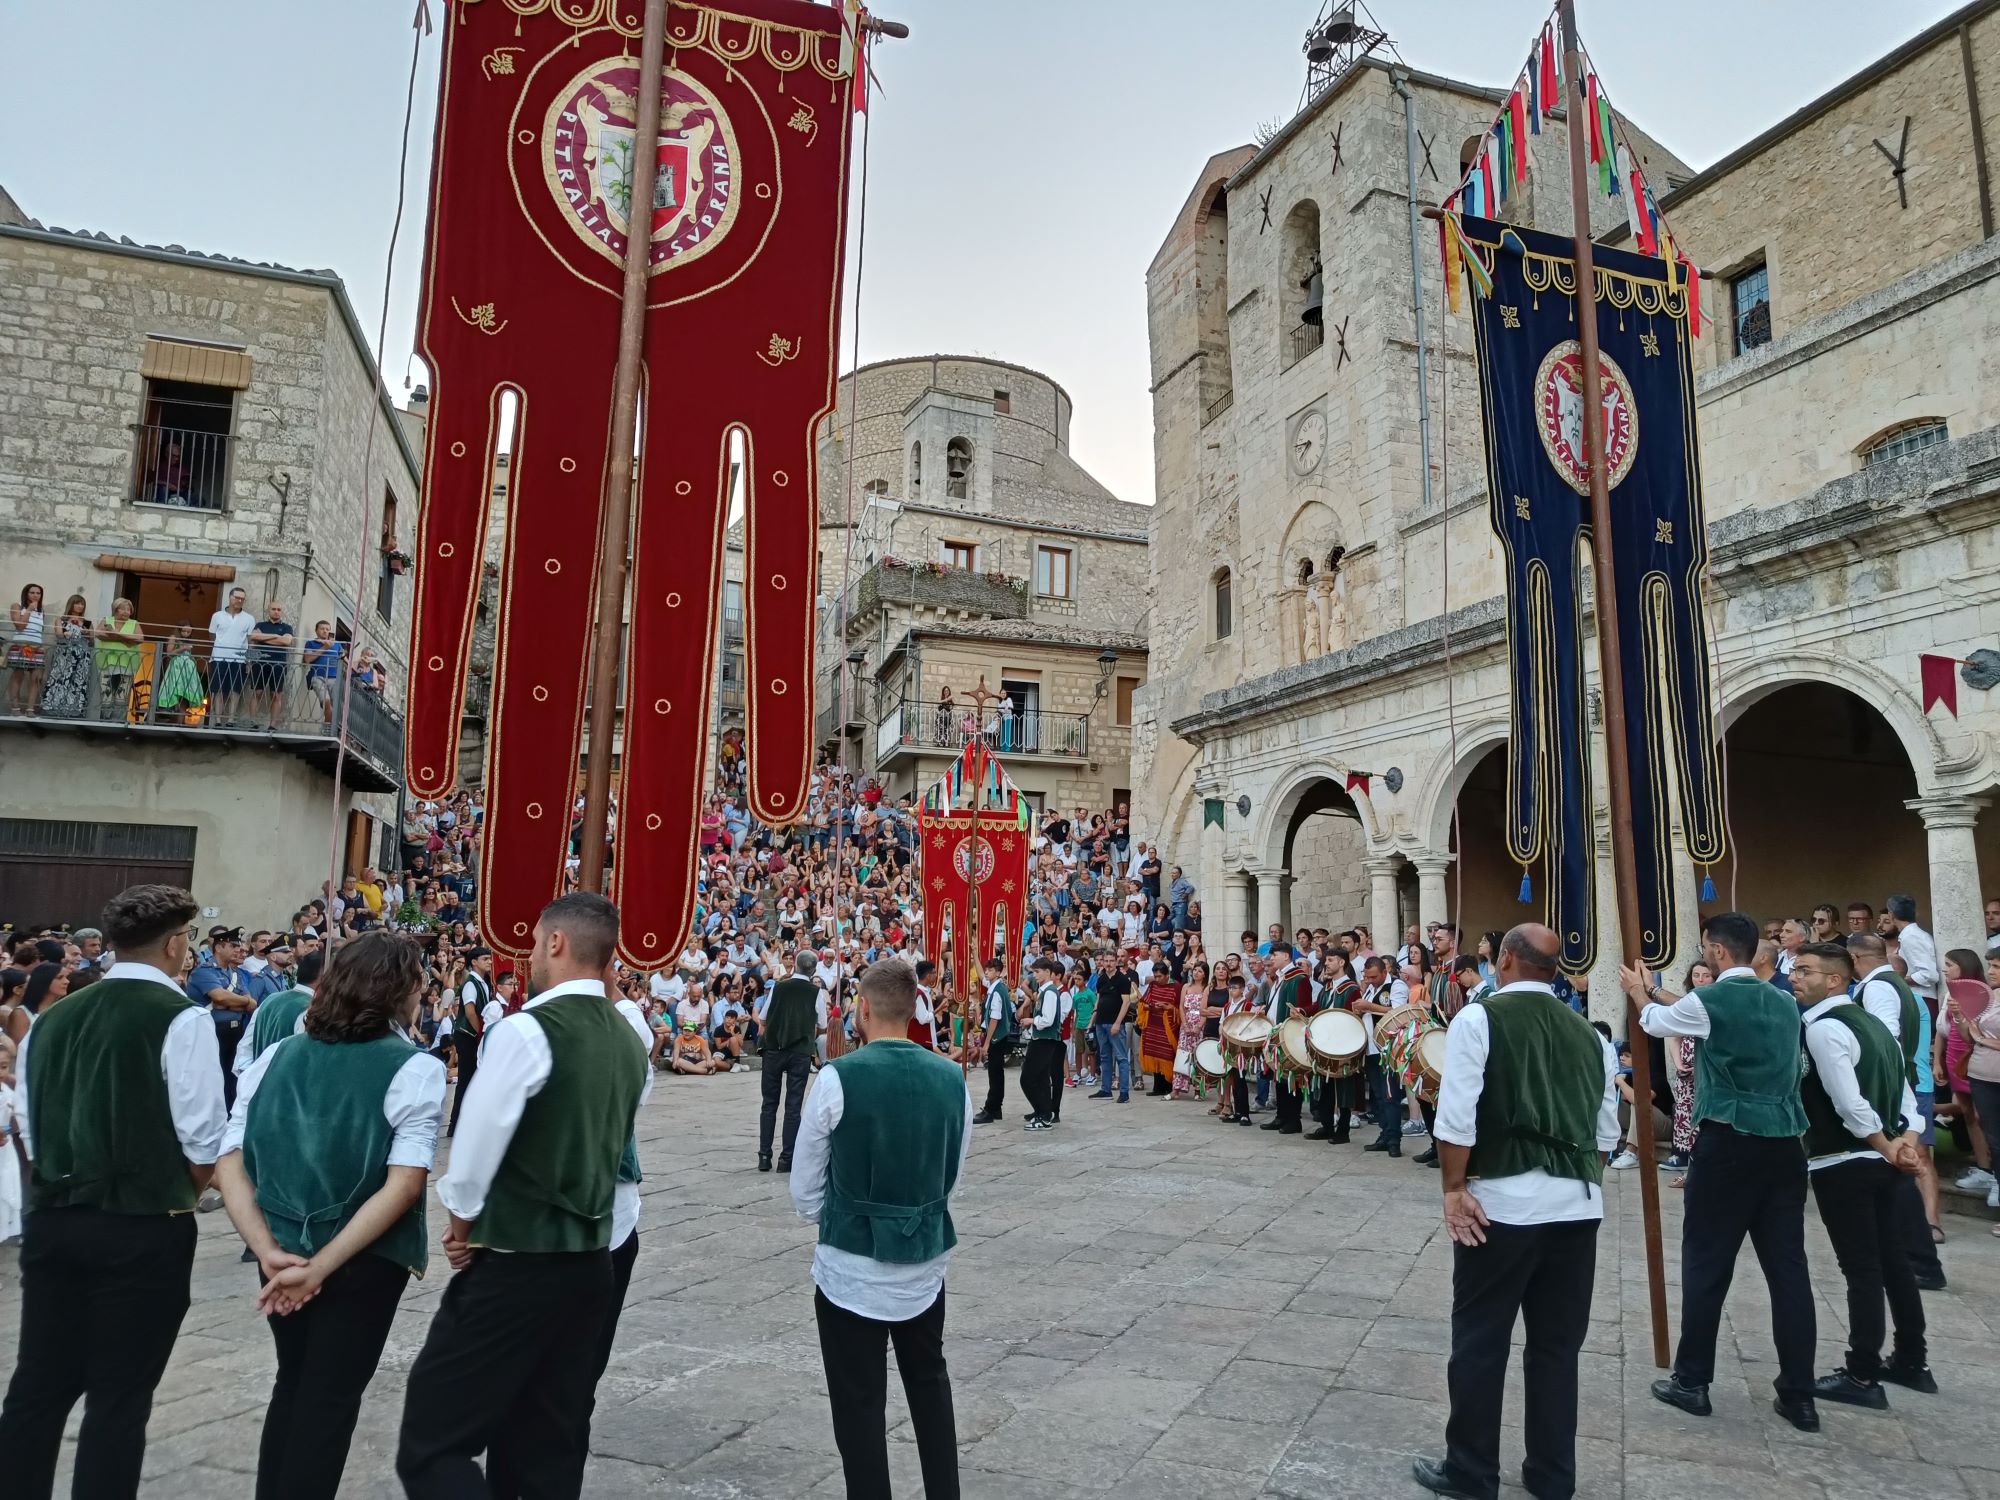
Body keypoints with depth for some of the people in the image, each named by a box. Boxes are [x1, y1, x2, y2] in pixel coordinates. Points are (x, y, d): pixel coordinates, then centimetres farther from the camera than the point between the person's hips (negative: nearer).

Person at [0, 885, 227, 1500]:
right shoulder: (180, 1018, -13)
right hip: (142, 1229, -6)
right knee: (119, 1394, 6)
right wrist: (173, 1197, 5)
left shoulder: (50, 1019, 7)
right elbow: (203, 1139, -14)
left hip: (50, 1220, 6)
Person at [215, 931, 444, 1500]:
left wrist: (270, 1253, -9)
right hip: (365, 1261, -5)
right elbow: (404, 1186, -21)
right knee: (332, 1396, 12)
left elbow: (228, 1164, -4)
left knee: (292, 1384, 24)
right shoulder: (414, 1069, -14)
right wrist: (321, 1266, -16)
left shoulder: (274, 1057, 1)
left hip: (284, 1256, 5)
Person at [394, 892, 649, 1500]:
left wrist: (463, 1223, 6)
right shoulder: (630, 1041, 6)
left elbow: (474, 1153, -12)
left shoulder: (526, 1031, -17)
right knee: (549, 1450, 17)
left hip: (515, 1267, -8)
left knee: (432, 1444, 0)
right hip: (591, 1262, 8)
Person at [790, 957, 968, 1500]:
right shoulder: (953, 1080, -4)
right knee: (930, 1384, 25)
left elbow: (805, 1193, -6)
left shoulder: (838, 1078, -16)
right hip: (926, 1266, 5)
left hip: (852, 1271, -4)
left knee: (860, 1406, 11)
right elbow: (952, 1179, 7)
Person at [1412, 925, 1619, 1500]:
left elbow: (1457, 1116, -14)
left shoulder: (1480, 1018, -6)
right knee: (1557, 1345, 16)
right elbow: (1606, 1132, 12)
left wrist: (1454, 1187, -6)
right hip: (1578, 1204, 5)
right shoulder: (1588, 1033, 10)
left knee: (1479, 1341, 8)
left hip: (1502, 1201, -5)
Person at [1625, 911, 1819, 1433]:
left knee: (1706, 1262, 4)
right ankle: (1799, 1395, 15)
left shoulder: (1709, 1000, -8)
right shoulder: (1784, 1003, 8)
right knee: (1788, 1264, 9)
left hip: (1728, 1142, -5)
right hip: (1784, 1142, 6)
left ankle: (1692, 1382, 13)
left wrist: (1639, 992, 31)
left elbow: (1656, 1022, 11)